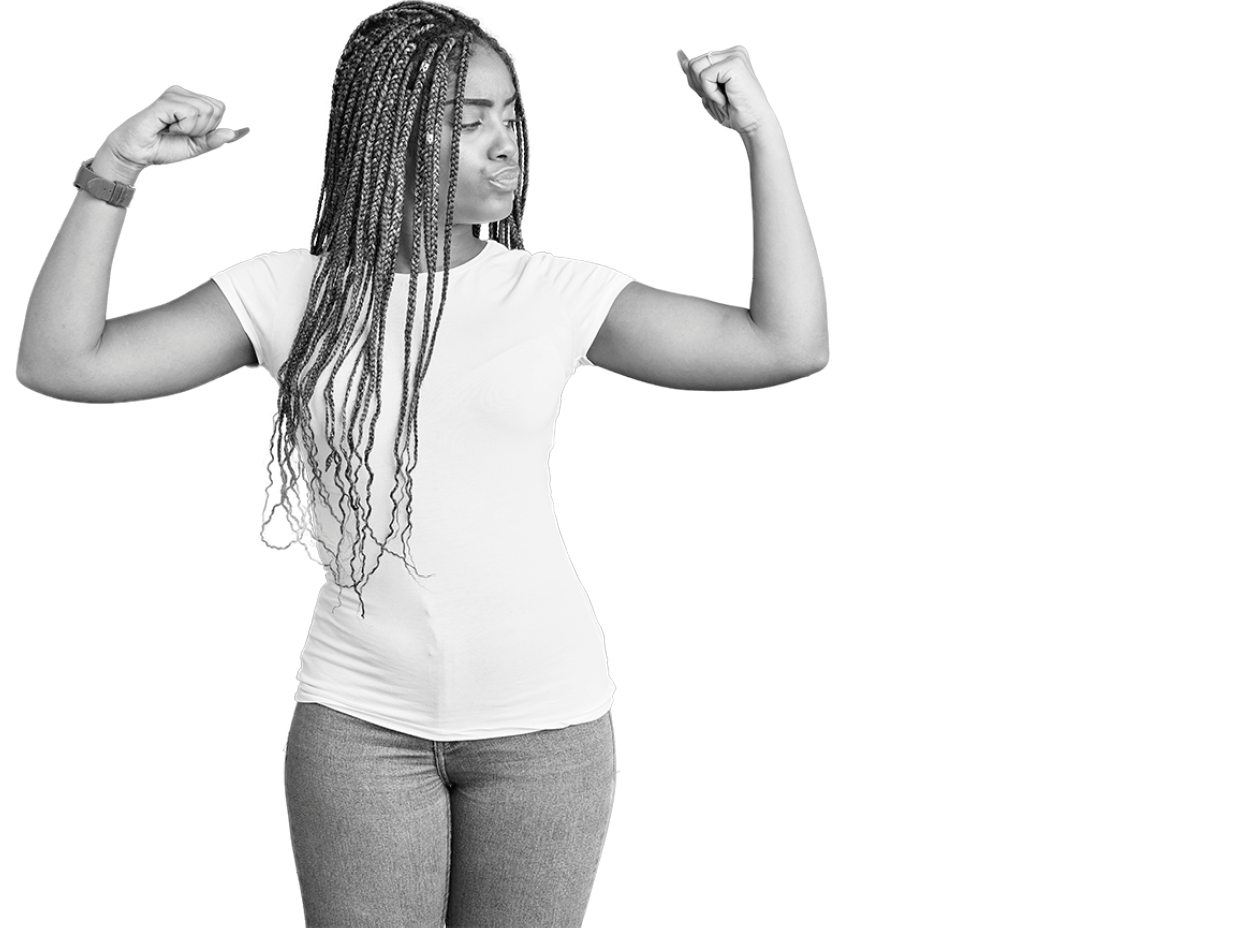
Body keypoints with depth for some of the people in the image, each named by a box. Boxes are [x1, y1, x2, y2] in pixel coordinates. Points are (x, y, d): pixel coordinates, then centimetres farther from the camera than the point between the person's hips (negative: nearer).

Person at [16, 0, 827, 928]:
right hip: (359, 719, 0)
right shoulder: (291, 294, 0)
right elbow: (60, 362, -4)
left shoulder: (557, 294, -2)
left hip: (545, 718, 0)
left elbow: (790, 346, -8)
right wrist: (114, 171, -12)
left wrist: (763, 131, -10)